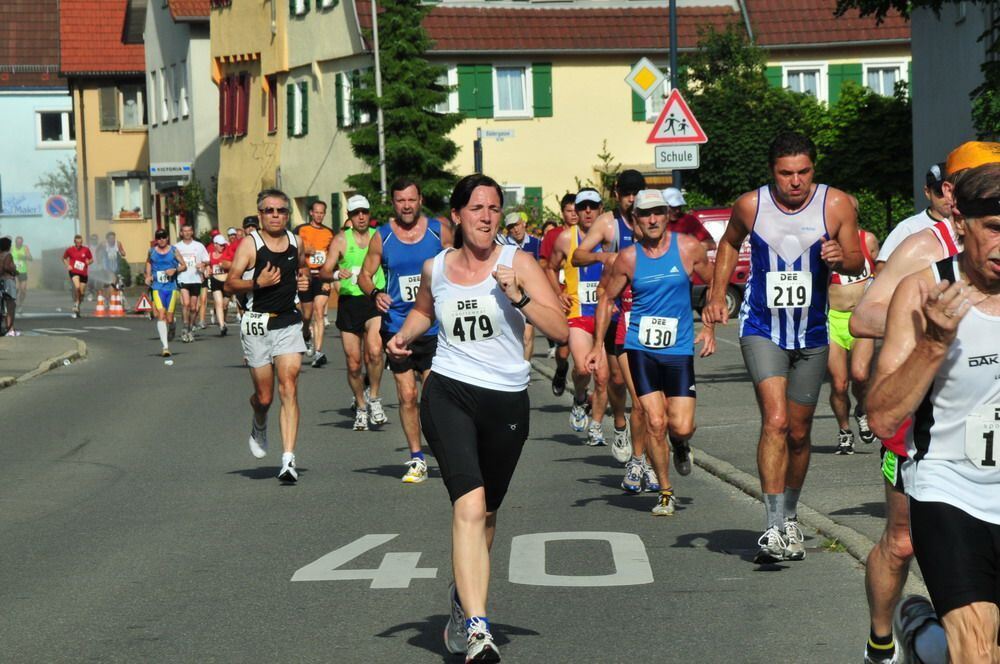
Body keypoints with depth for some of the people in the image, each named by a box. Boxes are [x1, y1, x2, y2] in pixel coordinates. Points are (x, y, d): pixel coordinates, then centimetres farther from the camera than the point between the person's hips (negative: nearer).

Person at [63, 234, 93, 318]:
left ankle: (78, 308, 28)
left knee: (82, 293, 5)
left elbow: (91, 259, 13)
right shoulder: (70, 250, 0)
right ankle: (76, 303, -11)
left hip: (84, 273, 3)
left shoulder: (86, 250, 2)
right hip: (74, 271, -2)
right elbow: (64, 258, 16)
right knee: (77, 287, -29)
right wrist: (67, 265, 0)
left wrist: (89, 262, -10)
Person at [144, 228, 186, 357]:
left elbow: (183, 265, 6)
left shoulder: (174, 251, 1)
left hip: (171, 287, 0)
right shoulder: (151, 251, 5)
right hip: (157, 288, 0)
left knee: (169, 319, 4)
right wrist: (148, 276, 11)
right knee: (160, 315, -15)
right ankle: (165, 346, -19)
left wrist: (175, 270, -13)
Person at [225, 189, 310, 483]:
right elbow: (230, 283, -12)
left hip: (289, 323, 2)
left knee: (289, 388, -12)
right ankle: (259, 427, 44)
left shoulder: (295, 242, 7)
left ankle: (288, 459, -16)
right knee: (264, 396, 6)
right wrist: (257, 283, -27)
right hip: (257, 325, -2)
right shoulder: (250, 244, -7)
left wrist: (304, 278, 8)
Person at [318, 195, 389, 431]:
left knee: (374, 351, -26)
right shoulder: (341, 240, 3)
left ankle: (374, 398, -6)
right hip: (349, 302, 1)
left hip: (375, 299, -1)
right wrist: (336, 274, -23)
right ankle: (361, 408, 25)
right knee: (353, 363, 4)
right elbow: (324, 272, -2)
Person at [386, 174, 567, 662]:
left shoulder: (516, 262, -2)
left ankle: (463, 595, 42)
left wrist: (518, 296, -23)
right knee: (469, 504, -20)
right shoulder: (435, 268, 6)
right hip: (448, 395, -1)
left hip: (507, 401, 1)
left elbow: (559, 329, -10)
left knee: (486, 513, 15)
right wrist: (404, 336, 10)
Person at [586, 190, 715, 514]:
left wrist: (709, 327, 0)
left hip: (679, 350, 0)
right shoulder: (628, 258, 0)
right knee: (654, 423, -7)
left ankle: (681, 445, 33)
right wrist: (598, 345, 5)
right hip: (640, 349, 0)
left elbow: (714, 284, 10)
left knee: (682, 427, -6)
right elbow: (607, 298, 11)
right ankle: (665, 493, 8)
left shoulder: (688, 248, -2)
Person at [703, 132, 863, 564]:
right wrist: (718, 294, 7)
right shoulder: (750, 205, -6)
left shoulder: (836, 205, -7)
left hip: (812, 334, 2)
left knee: (799, 432, 12)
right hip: (762, 330, -2)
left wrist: (841, 259, -24)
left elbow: (857, 264, -1)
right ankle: (774, 528, -21)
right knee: (775, 421, -19)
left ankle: (789, 517, 33)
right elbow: (730, 243, 15)